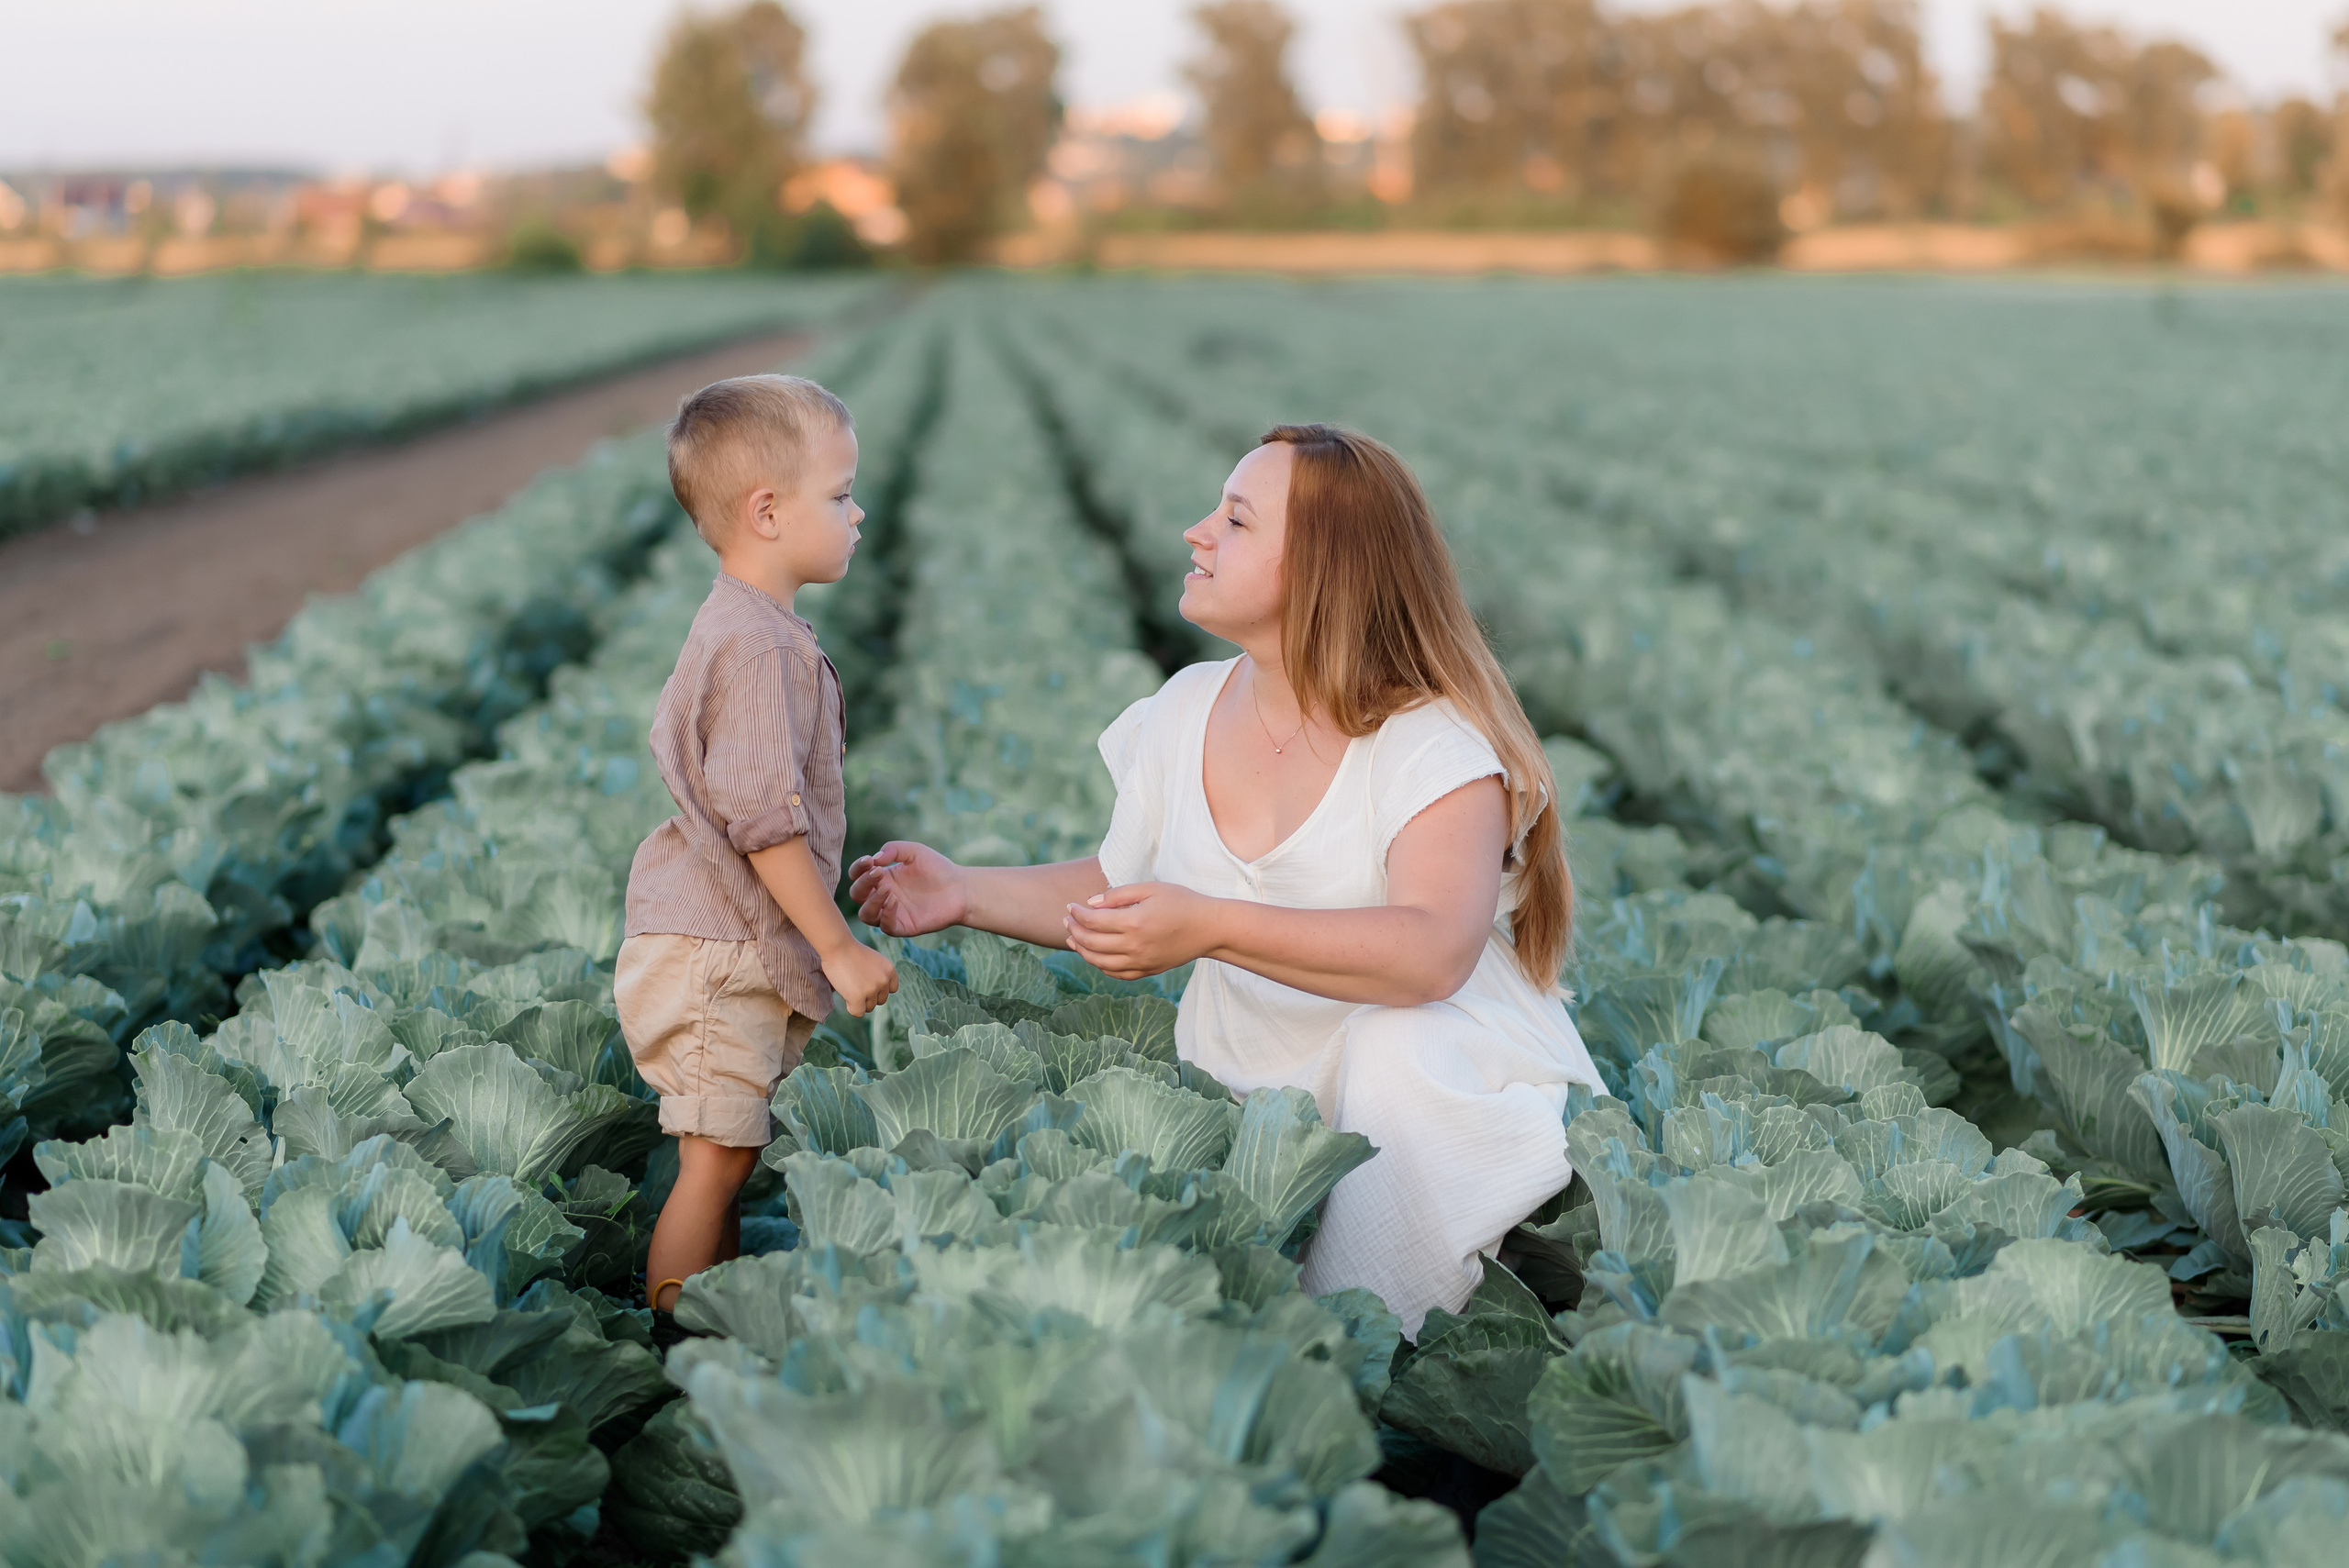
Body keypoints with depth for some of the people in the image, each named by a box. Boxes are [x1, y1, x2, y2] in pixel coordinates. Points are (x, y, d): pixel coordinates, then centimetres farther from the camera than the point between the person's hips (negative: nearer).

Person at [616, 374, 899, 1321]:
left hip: (733, 952, 10)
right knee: (716, 1157, -6)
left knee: (727, 1159, 14)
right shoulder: (760, 646, -19)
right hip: (716, 957, -10)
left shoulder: (737, 629, 15)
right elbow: (764, 817, -24)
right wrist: (838, 947, -19)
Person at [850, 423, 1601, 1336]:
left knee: (1396, 1041, -37)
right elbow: (1114, 892, 18)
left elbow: (1432, 953, -34)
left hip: (1439, 1086, -4)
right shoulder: (1185, 712, 3)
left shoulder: (1434, 740, -17)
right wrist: (965, 893, 5)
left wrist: (1210, 927, -42)